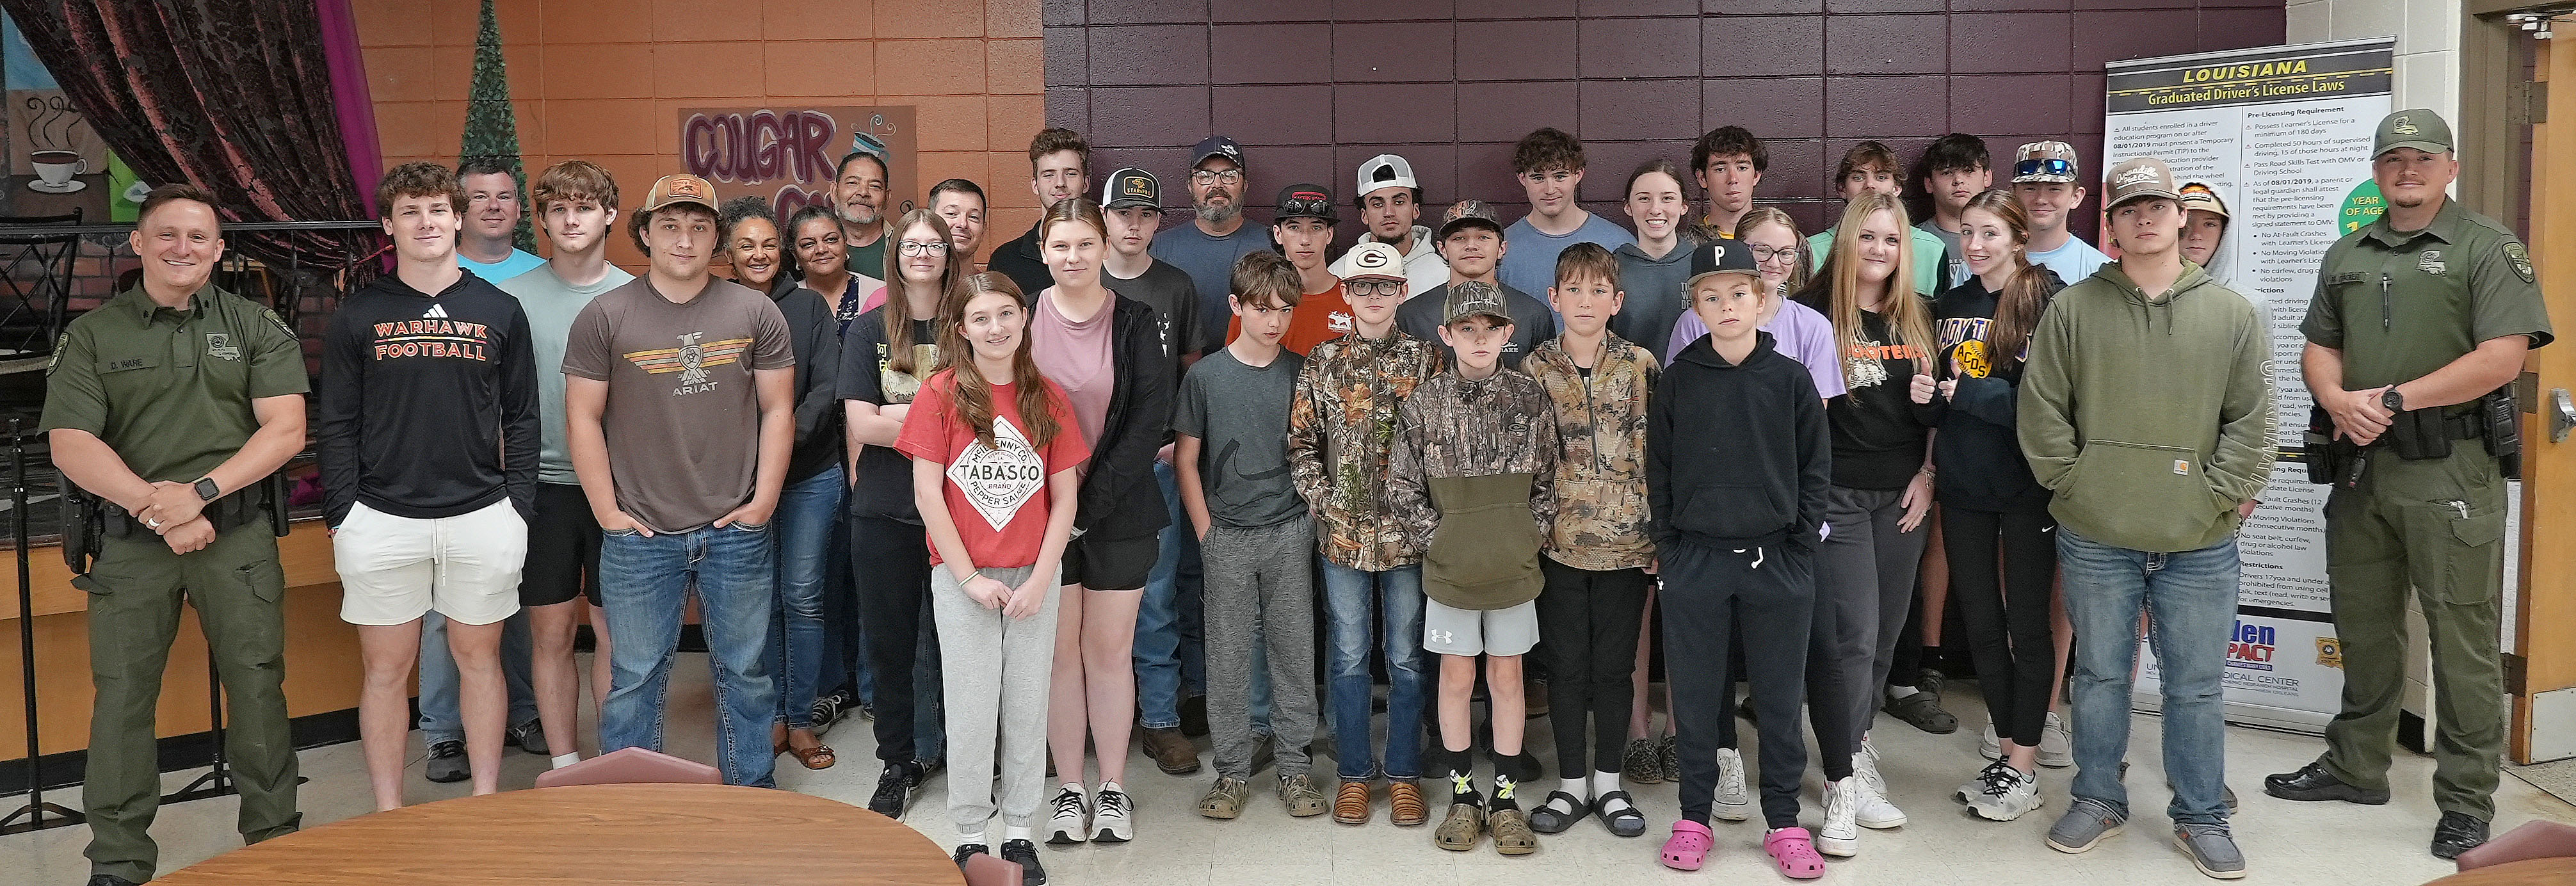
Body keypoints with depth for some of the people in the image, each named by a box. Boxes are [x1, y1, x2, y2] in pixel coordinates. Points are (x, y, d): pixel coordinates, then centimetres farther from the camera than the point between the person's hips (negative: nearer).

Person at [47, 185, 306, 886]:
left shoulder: (255, 327, 6)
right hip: (131, 538, 1)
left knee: (257, 684, 2)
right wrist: (155, 509, -14)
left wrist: (199, 493, -14)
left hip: (238, 532, 0)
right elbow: (72, 445, -3)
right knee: (121, 693, 3)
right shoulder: (92, 336, 6)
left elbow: (286, 430, -3)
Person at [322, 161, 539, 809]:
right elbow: (336, 426, 4)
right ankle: (388, 815, 18)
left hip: (482, 518, 1)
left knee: (479, 657, 9)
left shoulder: (500, 312, 7)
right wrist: (341, 516, -4)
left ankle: (486, 801, 21)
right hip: (382, 521, 0)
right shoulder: (356, 318, 5)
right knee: (387, 668, 6)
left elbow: (521, 419, 8)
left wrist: (519, 506, 1)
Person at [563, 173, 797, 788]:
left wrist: (763, 501, -3)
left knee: (746, 672, 12)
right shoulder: (605, 317, -2)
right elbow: (583, 418, 0)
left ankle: (753, 795, 27)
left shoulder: (756, 312, 2)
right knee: (636, 679, 9)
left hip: (738, 531, 1)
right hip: (639, 535, -1)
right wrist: (608, 511, -5)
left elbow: (778, 411, 3)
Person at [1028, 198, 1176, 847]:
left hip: (1119, 514, -1)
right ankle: (1070, 789, 18)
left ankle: (1113, 789, 19)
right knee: (1061, 651, 6)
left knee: (1111, 650, 6)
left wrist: (1091, 504, -13)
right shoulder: (1021, 318, 1)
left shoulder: (1135, 321, -2)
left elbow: (1150, 420, -8)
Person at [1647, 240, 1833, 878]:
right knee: (1698, 697, 7)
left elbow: (1816, 470, 3)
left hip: (1778, 562, 0)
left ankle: (1784, 823, 20)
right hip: (1695, 561, 0)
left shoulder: (1791, 381, 1)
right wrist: (1666, 548, -1)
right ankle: (1694, 818, 19)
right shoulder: (1677, 382, 1)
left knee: (1780, 697, 8)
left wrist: (1799, 546, -3)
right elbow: (1658, 470, 4)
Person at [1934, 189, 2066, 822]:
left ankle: (2023, 767, 11)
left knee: (2028, 622, 3)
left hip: (2026, 484, -5)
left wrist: (1967, 393, -15)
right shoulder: (1951, 304, 10)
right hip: (1963, 484, 5)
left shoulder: (2048, 301, -9)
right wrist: (1932, 464, 4)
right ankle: (2009, 747, 22)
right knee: (1981, 624, 9)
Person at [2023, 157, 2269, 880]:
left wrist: (2220, 495, -5)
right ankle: (2098, 799, 28)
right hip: (2096, 538, 0)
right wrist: (2072, 483, -4)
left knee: (2196, 686, 10)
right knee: (2100, 675, 13)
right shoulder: (2073, 310, 0)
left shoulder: (2232, 314, 3)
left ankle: (2201, 815, 25)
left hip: (2200, 543, 1)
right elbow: (2041, 411, 0)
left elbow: (2251, 418, 1)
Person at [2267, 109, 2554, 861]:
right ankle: (2356, 766, 27)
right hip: (2360, 463, 6)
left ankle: (2467, 801, 9)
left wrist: (2393, 398, -15)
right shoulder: (2347, 256, 15)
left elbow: (2502, 357, -13)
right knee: (2363, 625, 14)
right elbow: (2319, 346, 15)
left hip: (2450, 469, -5)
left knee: (2461, 636, -1)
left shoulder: (2488, 249, -3)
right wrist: (2337, 399, -6)